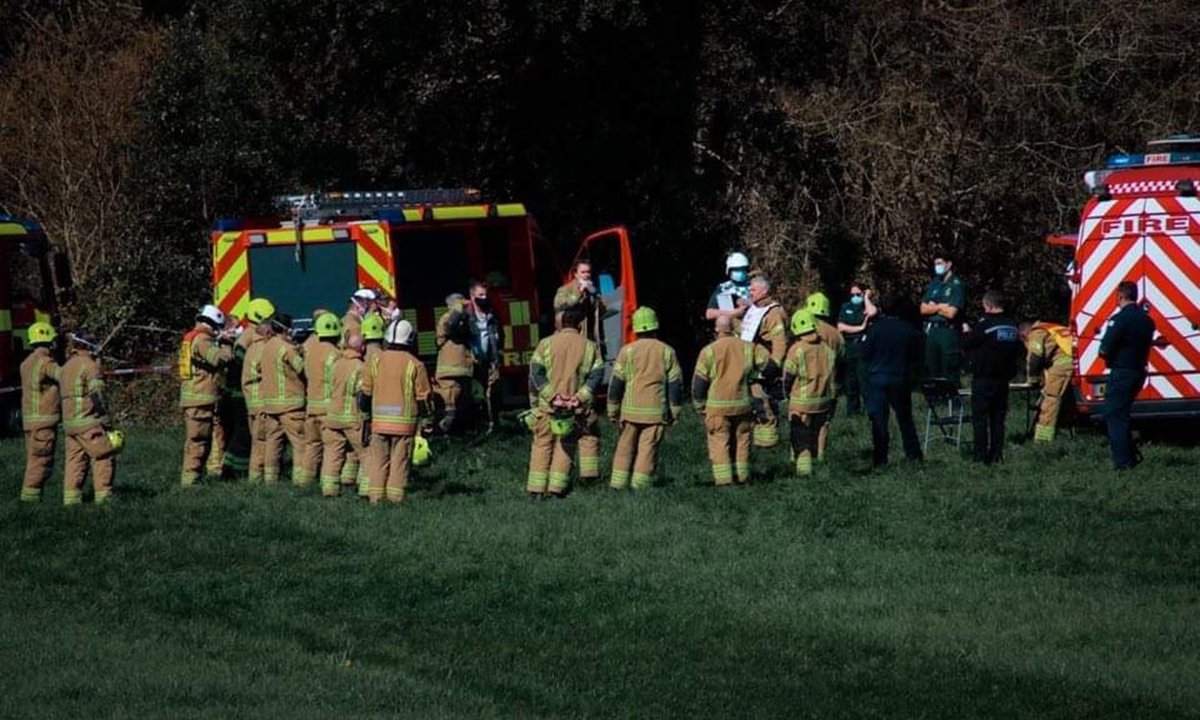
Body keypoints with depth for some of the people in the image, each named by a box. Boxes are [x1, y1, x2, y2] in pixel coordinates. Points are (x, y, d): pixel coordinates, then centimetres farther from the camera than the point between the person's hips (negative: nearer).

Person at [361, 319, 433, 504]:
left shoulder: (375, 361, 3)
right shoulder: (415, 365, -5)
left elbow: (365, 393, 8)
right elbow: (423, 397, -2)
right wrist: (426, 419, 9)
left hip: (379, 421, 2)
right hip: (405, 423, -2)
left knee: (378, 460, 9)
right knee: (400, 461, 3)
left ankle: (375, 496, 5)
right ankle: (395, 497, 0)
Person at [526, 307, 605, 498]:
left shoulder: (546, 344, -1)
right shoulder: (590, 347, 3)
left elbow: (536, 373, -8)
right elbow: (596, 375, -5)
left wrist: (551, 396, -12)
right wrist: (580, 398, -12)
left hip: (547, 404, -1)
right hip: (574, 409, 1)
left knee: (542, 445, 8)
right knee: (565, 447, 9)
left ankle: (537, 489, 5)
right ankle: (556, 488, 2)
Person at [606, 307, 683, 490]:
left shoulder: (627, 351, -1)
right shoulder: (667, 352, 1)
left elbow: (616, 383, 1)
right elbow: (675, 384, 3)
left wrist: (613, 410, 9)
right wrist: (674, 412, 11)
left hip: (630, 410, 0)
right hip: (656, 411, 0)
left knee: (626, 447, 9)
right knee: (648, 448, 1)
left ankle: (619, 484, 7)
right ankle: (640, 486, -4)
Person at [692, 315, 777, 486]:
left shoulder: (709, 351, -6)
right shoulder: (748, 348, 1)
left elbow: (699, 382, -4)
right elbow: (771, 367, 5)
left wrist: (700, 407, 7)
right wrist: (765, 379, 27)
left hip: (717, 407, -3)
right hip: (743, 405, 3)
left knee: (719, 444, 2)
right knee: (741, 441, 14)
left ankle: (723, 479, -6)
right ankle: (742, 476, 16)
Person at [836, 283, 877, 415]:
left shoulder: (868, 307, 6)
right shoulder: (846, 308, 14)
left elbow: (873, 312, -20)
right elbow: (841, 327, 3)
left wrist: (866, 298, -4)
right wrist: (860, 328, -5)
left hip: (863, 348, -4)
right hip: (848, 348, 4)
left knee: (864, 379, -11)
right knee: (850, 381, 7)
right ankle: (852, 408, 16)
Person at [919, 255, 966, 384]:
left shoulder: (957, 285, -6)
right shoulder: (933, 284, 15)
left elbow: (951, 313, -14)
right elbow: (923, 309, 9)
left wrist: (933, 307, 1)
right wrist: (941, 307, -6)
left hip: (948, 333, -7)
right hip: (931, 331, 7)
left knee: (950, 375, -7)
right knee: (931, 372, 9)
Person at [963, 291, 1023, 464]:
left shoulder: (984, 325, -15)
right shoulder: (1013, 326, 6)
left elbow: (967, 346, -7)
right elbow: (1020, 352, 14)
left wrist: (967, 332, 11)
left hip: (983, 379, -6)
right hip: (1003, 379, 6)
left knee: (980, 417, -2)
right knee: (998, 417, 11)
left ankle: (980, 455, -5)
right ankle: (997, 454, 9)